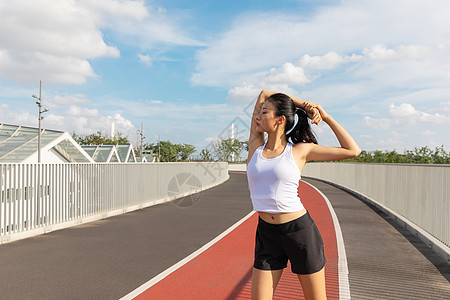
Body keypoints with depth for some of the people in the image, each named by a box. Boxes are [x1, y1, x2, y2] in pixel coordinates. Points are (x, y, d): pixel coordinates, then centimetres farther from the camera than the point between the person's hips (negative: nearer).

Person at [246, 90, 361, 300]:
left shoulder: (300, 150, -3)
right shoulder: (255, 146, 4)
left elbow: (353, 151, 2)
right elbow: (264, 94, 11)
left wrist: (326, 117, 3)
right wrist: (303, 105, 10)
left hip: (300, 230, -2)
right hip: (267, 234, 3)